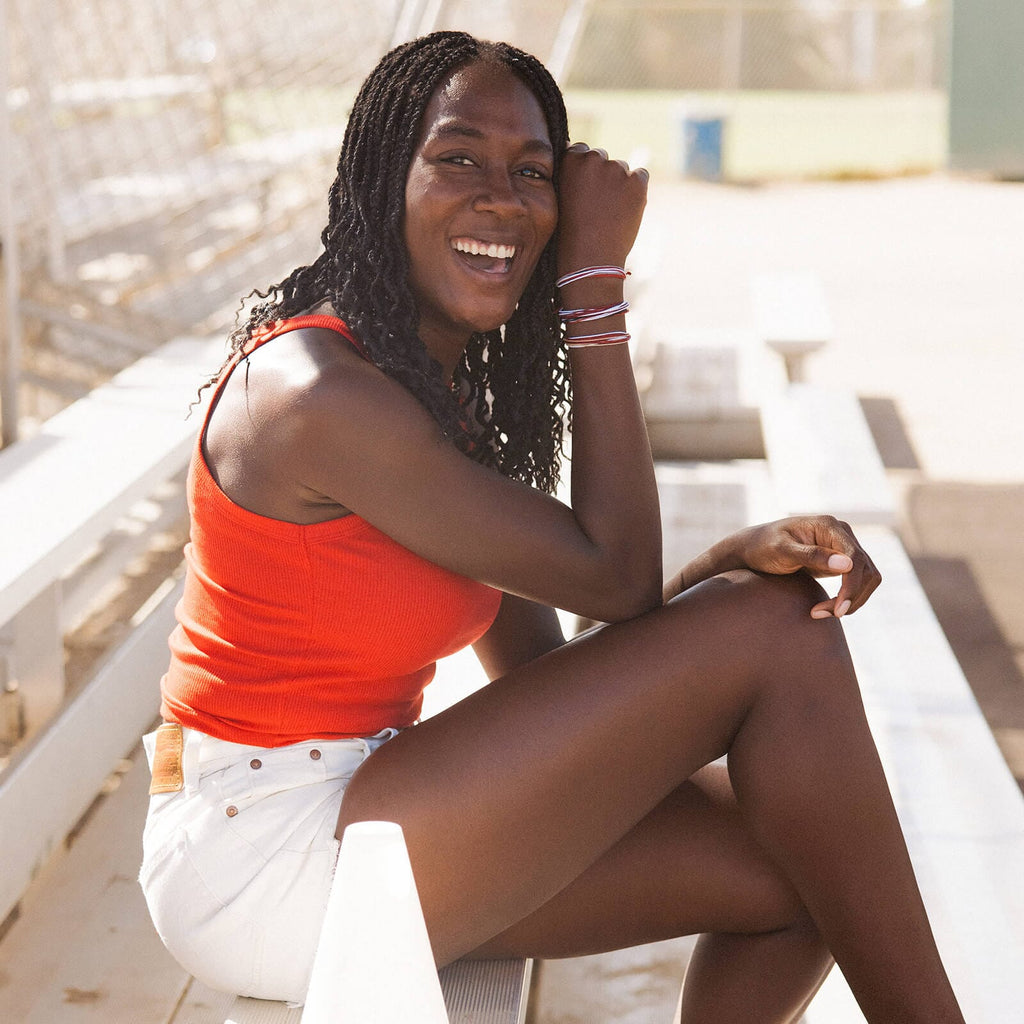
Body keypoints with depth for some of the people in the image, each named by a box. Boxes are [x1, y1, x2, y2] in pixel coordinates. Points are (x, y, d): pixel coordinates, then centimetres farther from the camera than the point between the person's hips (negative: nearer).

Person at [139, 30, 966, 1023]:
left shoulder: (447, 391, 11)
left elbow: (546, 674, 5)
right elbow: (614, 576, -14)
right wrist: (597, 279, -12)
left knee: (801, 865, 0)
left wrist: (741, 554, -13)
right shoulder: (319, 391, -20)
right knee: (774, 637, -12)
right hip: (261, 858, -9)